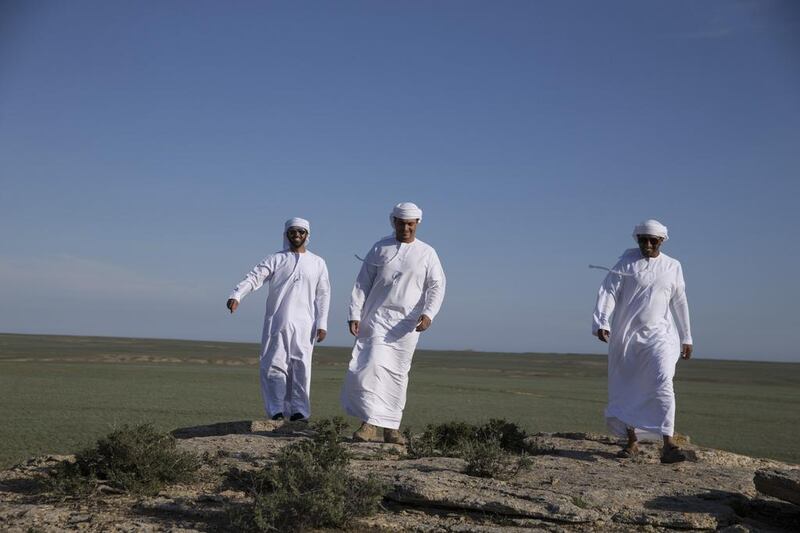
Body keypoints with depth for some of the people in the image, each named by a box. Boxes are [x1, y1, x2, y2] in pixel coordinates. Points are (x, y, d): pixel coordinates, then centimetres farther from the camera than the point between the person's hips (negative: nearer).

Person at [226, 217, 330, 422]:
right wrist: (236, 295, -23)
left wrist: (322, 324, 2)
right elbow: (254, 277, -5)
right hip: (276, 322, 0)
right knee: (273, 366, -6)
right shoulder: (275, 259, 9)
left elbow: (323, 295, 12)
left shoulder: (318, 263, 13)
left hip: (303, 325, 1)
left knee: (301, 367, -4)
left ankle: (298, 412, 0)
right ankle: (276, 411, -2)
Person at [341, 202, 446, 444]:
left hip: (407, 323, 0)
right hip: (378, 317, 0)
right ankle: (370, 424, -13)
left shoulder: (427, 253, 7)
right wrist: (354, 315, -3)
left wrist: (428, 313, -17)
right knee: (373, 365, -14)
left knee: (398, 374, 3)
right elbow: (362, 284, 7)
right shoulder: (380, 249, 8)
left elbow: (437, 286, 0)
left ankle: (391, 427, 12)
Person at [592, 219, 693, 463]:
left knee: (663, 382, -20)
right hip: (626, 334, 0)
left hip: (659, 334, 0)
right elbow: (608, 291, -8)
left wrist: (686, 338, 17)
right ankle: (632, 441, 22)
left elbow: (679, 303, 14)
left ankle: (667, 443, -22)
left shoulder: (672, 267, 6)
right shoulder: (627, 262, -1)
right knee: (626, 389, 7)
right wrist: (602, 323, -21)